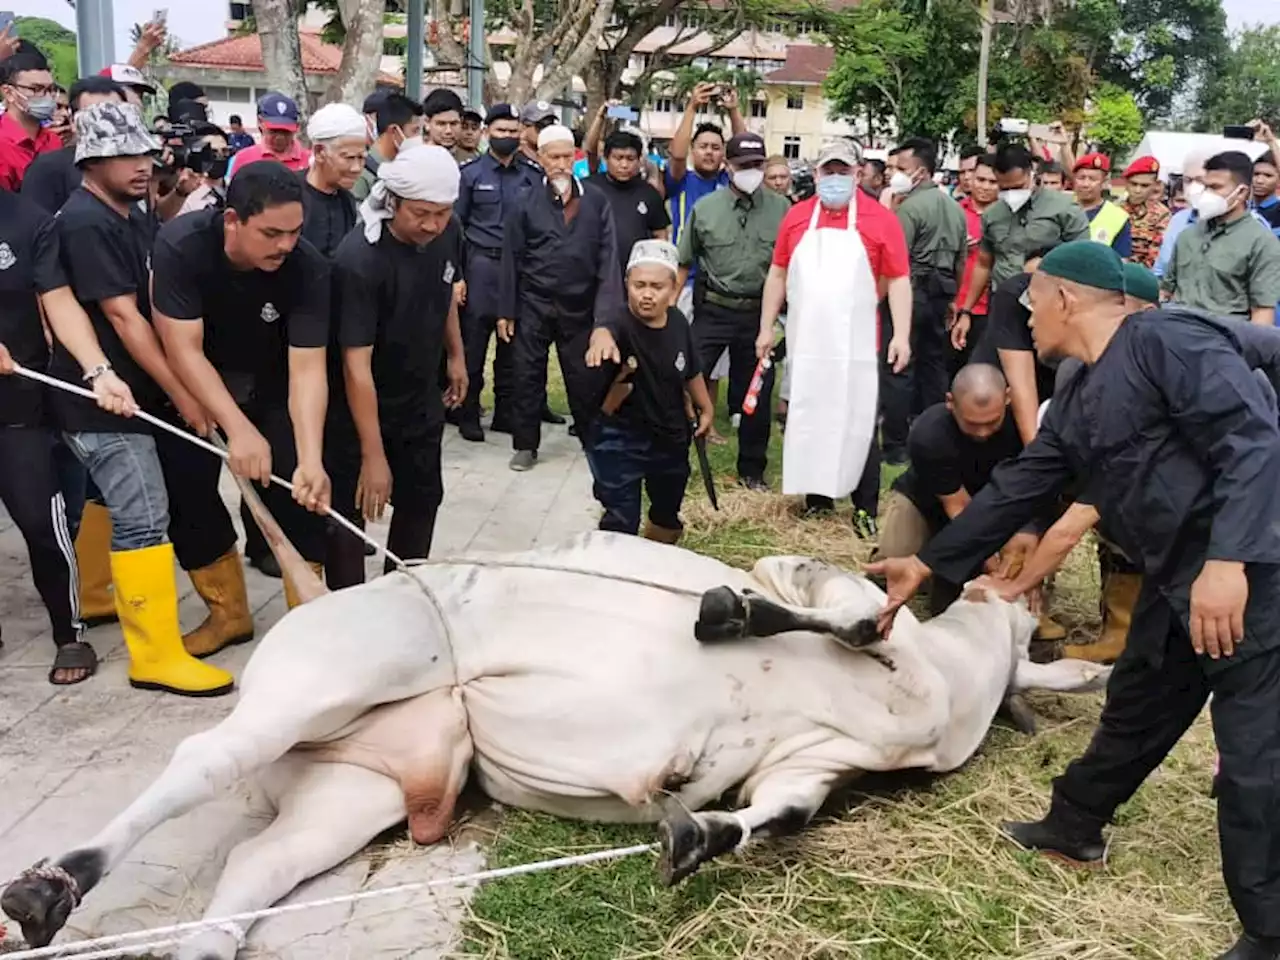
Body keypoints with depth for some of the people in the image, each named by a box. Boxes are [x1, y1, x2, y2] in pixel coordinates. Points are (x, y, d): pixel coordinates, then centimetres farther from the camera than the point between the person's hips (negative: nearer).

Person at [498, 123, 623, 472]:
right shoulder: (526, 201, -3)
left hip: (580, 307, 0)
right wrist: (506, 310, -1)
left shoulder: (596, 201, -1)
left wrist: (608, 310, -9)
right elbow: (511, 259, 0)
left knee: (583, 377, 9)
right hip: (533, 305, 0)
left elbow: (607, 258, -3)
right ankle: (525, 444, 19)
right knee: (528, 375, 7)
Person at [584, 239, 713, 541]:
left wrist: (705, 409, 19)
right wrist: (602, 338, -76)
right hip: (622, 440, -6)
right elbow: (606, 331, -54)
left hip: (671, 437, 6)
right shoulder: (623, 324, -27)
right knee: (621, 521, -10)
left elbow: (691, 371, 8)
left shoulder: (678, 323, -10)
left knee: (668, 514, 26)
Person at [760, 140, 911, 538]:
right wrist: (766, 327, 8)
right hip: (805, 342, 3)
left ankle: (866, 508, 9)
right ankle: (817, 496, 23)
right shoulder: (796, 216, 7)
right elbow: (778, 274, 11)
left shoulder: (880, 219, -2)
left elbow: (898, 280, -3)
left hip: (857, 345, -3)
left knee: (860, 424, 1)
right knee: (808, 419, 10)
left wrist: (901, 335, -10)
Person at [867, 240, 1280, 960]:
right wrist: (928, 565, 21)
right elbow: (1016, 491, 19)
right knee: (1136, 711, 23)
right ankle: (1074, 828, 42)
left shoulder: (1169, 340, -15)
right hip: (1177, 577, 10)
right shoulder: (1077, 403, 15)